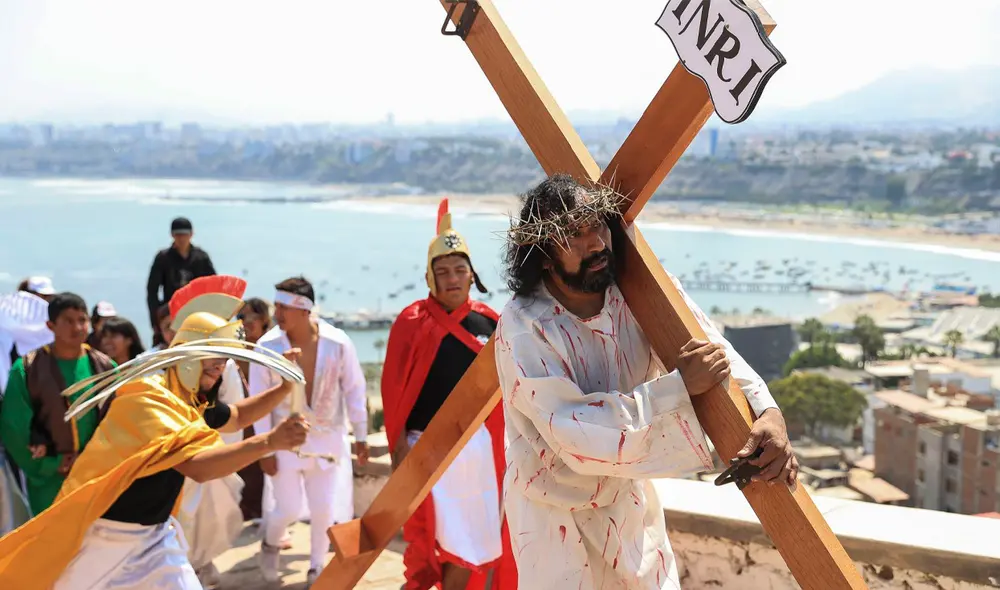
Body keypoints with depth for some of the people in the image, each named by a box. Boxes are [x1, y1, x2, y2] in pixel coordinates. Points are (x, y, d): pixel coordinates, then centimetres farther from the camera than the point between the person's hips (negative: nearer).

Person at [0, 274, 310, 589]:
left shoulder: (194, 401, 2)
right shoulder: (145, 397, -25)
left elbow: (237, 417, 22)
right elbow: (197, 465, -36)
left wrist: (284, 387, 6)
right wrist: (268, 441, -40)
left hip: (155, 534, 8)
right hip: (104, 536, -7)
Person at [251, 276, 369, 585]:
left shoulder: (337, 342, -16)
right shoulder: (267, 346, -16)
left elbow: (354, 389, -5)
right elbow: (259, 401, -9)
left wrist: (360, 435, -1)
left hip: (328, 437, 1)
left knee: (324, 509, 5)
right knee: (289, 509, 1)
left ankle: (316, 567, 30)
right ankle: (270, 543, 36)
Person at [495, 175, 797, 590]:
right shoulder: (523, 327, -27)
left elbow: (716, 352, -14)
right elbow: (577, 435, -33)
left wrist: (766, 411, -33)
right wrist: (677, 387, -34)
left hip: (628, 498, 5)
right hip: (554, 510, -5)